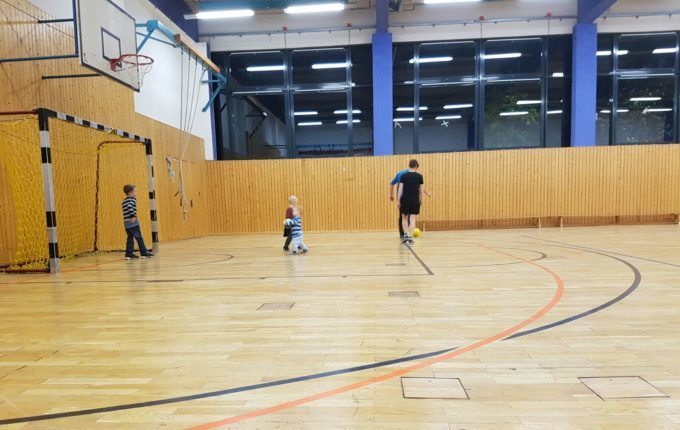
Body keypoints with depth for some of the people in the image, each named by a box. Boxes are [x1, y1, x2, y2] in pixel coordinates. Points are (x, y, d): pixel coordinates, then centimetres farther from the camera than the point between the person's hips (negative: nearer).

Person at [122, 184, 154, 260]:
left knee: (130, 238, 10)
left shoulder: (124, 200, 18)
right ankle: (144, 253, 4)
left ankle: (129, 254, 8)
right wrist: (133, 216, -25)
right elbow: (130, 207, -24)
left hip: (126, 223, 8)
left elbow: (127, 209, 17)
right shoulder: (132, 199, -7)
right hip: (133, 222, -8)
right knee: (139, 237, -1)